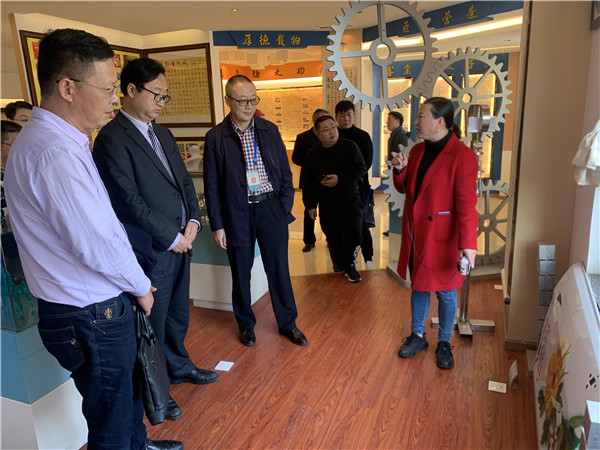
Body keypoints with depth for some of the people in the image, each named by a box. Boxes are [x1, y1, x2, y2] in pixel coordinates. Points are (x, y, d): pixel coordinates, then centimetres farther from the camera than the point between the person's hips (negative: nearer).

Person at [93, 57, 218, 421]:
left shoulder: (162, 134, 12)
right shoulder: (112, 139, -15)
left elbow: (184, 180, 14)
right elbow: (129, 200, -20)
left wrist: (193, 221, 0)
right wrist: (171, 237, -15)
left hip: (180, 241, 8)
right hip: (150, 250, -7)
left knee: (178, 314, 22)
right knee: (154, 323, 10)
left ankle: (179, 367, 45)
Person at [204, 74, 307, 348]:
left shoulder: (270, 130, 3)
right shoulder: (215, 137, -4)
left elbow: (285, 172, 7)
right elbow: (212, 185, -2)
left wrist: (285, 208, 1)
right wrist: (217, 225, -4)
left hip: (271, 208, 2)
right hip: (237, 213, -1)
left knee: (279, 268, 10)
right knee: (241, 272, 12)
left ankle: (287, 323, 29)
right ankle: (246, 324, 34)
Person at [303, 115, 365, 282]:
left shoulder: (350, 146, -4)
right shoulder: (313, 153, 4)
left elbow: (361, 168, -8)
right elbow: (308, 182, 9)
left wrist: (340, 179, -20)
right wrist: (310, 204, 6)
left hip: (350, 200, -2)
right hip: (327, 204, 2)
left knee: (353, 231, -14)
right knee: (333, 237, 6)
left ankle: (349, 265, 6)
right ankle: (338, 263, 30)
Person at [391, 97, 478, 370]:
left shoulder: (462, 156, -15)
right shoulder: (417, 151, 7)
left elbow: (466, 204, -19)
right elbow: (405, 188, 15)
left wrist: (468, 244, -24)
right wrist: (400, 170, -5)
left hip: (442, 236, -6)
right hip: (415, 233, 6)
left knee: (445, 291, 9)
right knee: (418, 285, 18)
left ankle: (444, 344, 29)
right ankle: (417, 336, 36)